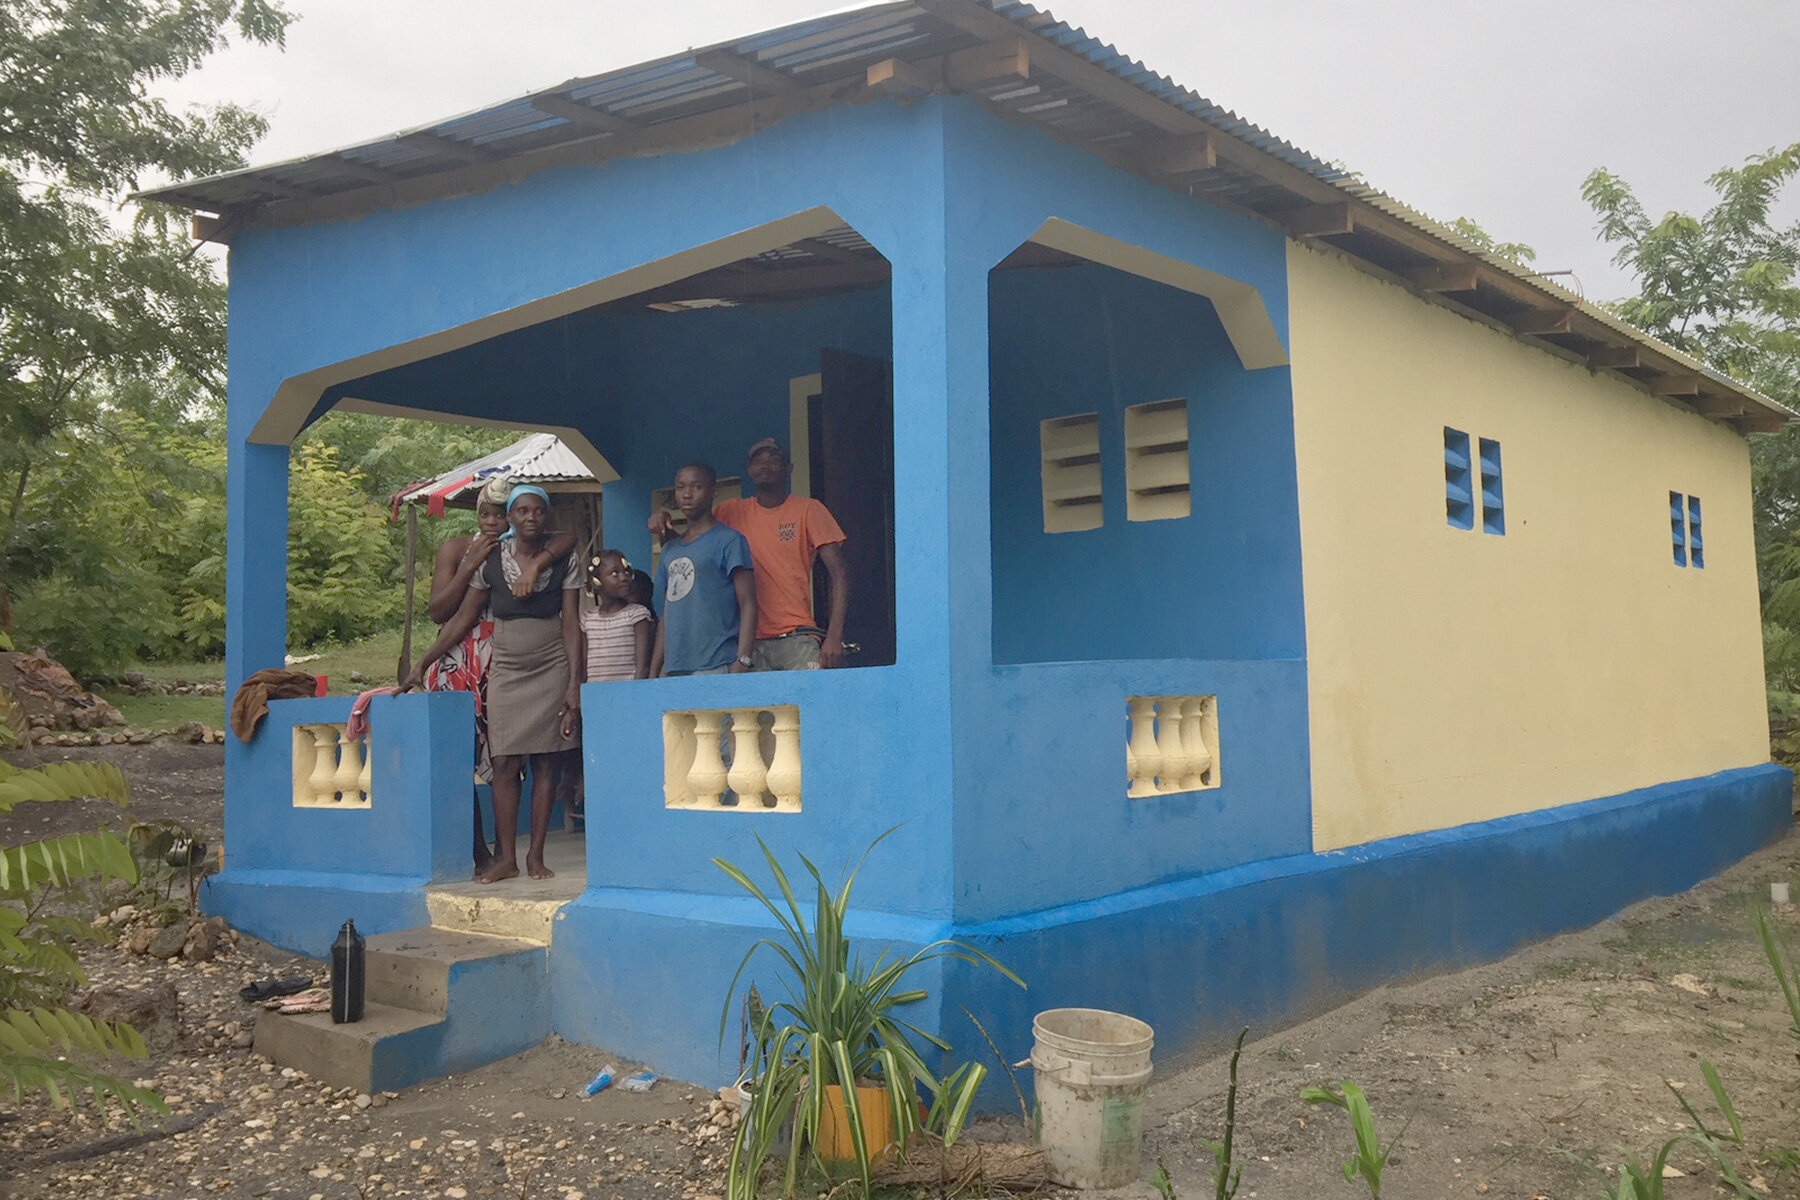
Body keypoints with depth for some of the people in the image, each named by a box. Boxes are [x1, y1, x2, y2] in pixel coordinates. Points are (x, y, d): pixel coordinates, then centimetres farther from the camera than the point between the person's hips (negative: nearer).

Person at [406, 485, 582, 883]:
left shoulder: (565, 561, 1)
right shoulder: (490, 560, 4)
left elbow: (571, 624, -1)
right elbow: (463, 618, 9)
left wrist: (574, 682, -8)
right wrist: (423, 664, 7)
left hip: (551, 669, -1)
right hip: (506, 670, 1)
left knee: (544, 764, 0)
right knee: (505, 765, -2)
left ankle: (536, 855, 6)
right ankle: (506, 858, 3)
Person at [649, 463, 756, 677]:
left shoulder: (729, 541, 1)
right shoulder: (670, 550, 21)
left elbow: (748, 605, -6)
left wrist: (742, 662, -17)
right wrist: (653, 674, 17)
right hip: (674, 670, 6)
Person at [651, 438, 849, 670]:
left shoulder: (808, 510, 6)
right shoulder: (732, 512, 14)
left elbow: (838, 574, 0)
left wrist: (834, 636, -11)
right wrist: (664, 525, -1)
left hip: (797, 638, -2)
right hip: (750, 640, 2)